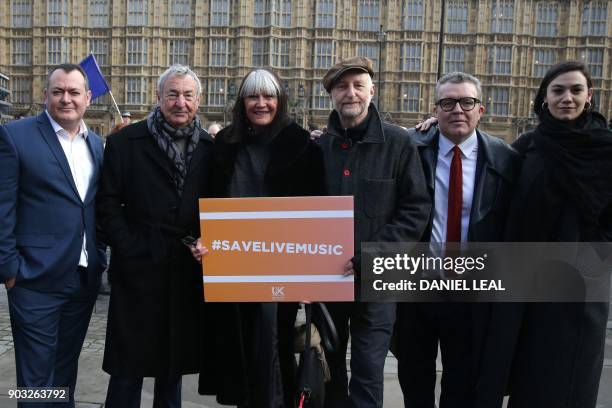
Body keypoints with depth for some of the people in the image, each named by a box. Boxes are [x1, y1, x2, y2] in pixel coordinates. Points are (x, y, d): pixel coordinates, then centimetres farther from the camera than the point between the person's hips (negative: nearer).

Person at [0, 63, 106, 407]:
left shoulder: (97, 144, 10)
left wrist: (100, 257, 9)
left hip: (86, 277, 5)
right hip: (37, 278, -5)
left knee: (66, 369, 19)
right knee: (36, 378, 6)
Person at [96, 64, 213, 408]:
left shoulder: (210, 147, 5)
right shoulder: (125, 141, -1)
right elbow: (109, 204, -3)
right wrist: (129, 250, -10)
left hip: (188, 272, 3)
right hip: (139, 270, -2)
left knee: (175, 361, 16)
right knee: (129, 366, 7)